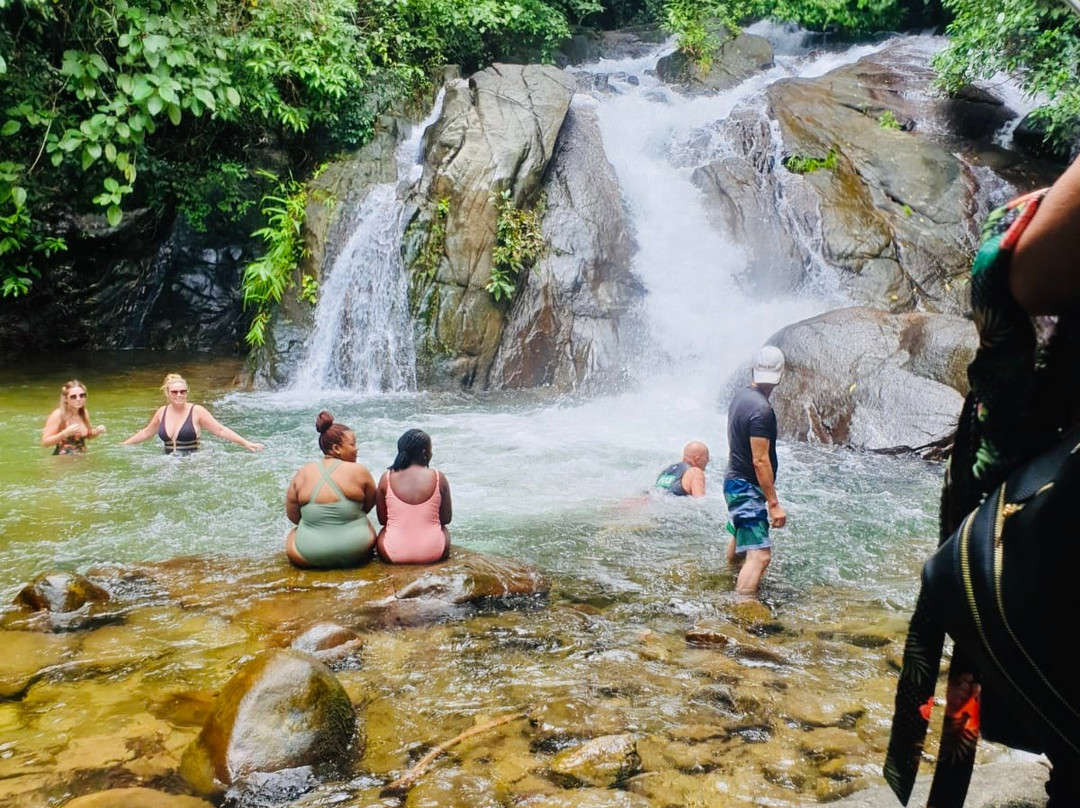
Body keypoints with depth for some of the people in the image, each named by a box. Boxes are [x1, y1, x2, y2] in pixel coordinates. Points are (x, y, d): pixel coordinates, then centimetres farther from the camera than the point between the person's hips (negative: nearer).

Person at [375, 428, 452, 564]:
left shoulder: (386, 478, -7)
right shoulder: (438, 478, -9)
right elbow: (446, 519, 0)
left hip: (393, 554, 1)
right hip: (433, 553, 0)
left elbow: (382, 519, 2)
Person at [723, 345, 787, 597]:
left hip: (734, 481, 10)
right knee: (760, 555, -16)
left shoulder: (740, 396, 5)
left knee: (741, 534, 33)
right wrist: (774, 503, -22)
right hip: (748, 488, -10)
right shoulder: (761, 409, -24)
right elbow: (760, 461, -25)